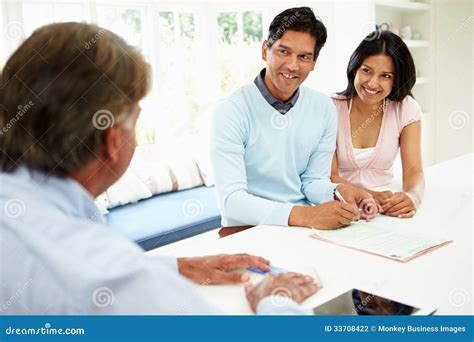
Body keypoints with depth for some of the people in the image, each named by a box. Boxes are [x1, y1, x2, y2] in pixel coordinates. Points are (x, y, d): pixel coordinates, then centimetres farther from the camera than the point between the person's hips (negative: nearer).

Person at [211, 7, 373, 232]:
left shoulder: (324, 108, 0)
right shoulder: (231, 111, -15)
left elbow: (313, 181, 5)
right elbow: (231, 199, -22)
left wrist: (339, 192, -17)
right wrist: (305, 215, -33)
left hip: (305, 227, 3)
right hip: (248, 232, -3)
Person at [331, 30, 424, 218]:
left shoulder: (407, 109, -3)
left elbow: (413, 171, -8)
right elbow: (330, 176, -11)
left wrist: (412, 196, -32)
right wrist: (367, 196, -31)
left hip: (387, 201, 2)